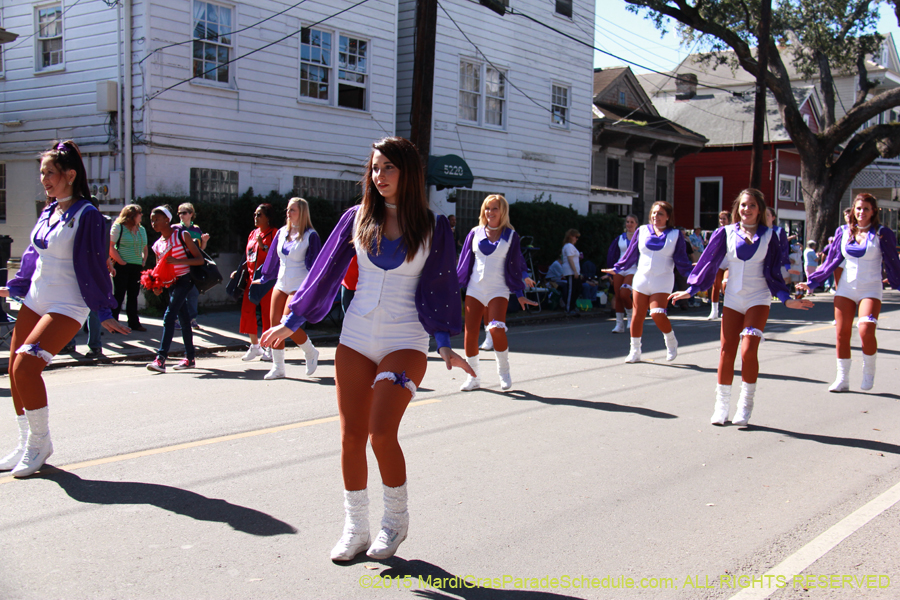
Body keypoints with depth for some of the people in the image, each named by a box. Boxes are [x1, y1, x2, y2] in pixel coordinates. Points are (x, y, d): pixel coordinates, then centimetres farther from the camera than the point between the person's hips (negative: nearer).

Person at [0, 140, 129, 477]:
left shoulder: (86, 216, -12)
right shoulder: (48, 212, 10)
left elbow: (94, 266, -13)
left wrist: (104, 312, -13)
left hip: (67, 307, -8)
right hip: (34, 302, 8)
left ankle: (40, 443, -2)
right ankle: (27, 445, 20)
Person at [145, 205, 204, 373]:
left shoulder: (182, 235, -6)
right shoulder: (157, 245, 10)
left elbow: (200, 260, -9)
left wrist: (178, 261, -22)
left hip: (185, 280, -6)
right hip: (171, 283, 6)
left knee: (169, 316, -17)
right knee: (183, 319, 12)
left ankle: (160, 358, -20)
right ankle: (189, 358, 20)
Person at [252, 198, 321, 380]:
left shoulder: (310, 236, -8)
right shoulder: (282, 233, 10)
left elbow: (315, 263, -10)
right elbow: (273, 257, 20)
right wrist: (263, 279, 26)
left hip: (299, 286, -7)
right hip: (281, 285, 7)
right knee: (274, 323, 1)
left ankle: (311, 353, 11)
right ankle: (277, 367, 10)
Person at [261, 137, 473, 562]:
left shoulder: (433, 228, 0)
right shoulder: (357, 219, 5)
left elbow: (439, 287, 1)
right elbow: (326, 271, 9)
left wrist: (445, 345, -5)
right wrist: (290, 323, 11)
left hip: (405, 341, -3)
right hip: (356, 338, 3)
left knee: (381, 434, -16)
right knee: (351, 435, 3)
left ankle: (396, 520, 9)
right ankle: (355, 529, 18)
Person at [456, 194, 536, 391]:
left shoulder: (511, 235, 4)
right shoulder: (475, 233, 8)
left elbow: (516, 265, 7)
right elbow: (464, 262, 12)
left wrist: (520, 294, 5)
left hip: (498, 290, -2)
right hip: (474, 289, 3)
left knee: (497, 329, -21)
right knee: (470, 333, -2)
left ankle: (504, 372, 1)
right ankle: (473, 376, 14)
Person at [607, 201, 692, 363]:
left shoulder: (675, 235, 2)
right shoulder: (642, 231, 6)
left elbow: (682, 260, 3)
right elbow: (631, 254, 15)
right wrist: (617, 269, 17)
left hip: (662, 281, -3)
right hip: (641, 279, 3)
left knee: (657, 314, -18)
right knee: (638, 315, 2)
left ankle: (671, 342, 8)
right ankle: (635, 351, 15)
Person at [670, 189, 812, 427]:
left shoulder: (768, 236, 4)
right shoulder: (726, 233, 4)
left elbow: (774, 272, 6)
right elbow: (709, 262, 5)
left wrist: (786, 299, -2)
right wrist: (691, 289, 2)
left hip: (758, 300, -1)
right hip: (733, 300, 1)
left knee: (748, 351, -15)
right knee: (726, 352, 0)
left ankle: (745, 406, -2)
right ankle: (721, 405, 13)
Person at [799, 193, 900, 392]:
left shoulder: (882, 233, -3)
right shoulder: (843, 232, 5)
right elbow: (832, 261, 9)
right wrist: (812, 283, 6)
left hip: (871, 290, -3)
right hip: (846, 289, 3)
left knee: (866, 331, -20)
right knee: (842, 333, 0)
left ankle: (869, 371, 5)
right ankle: (842, 379, 11)